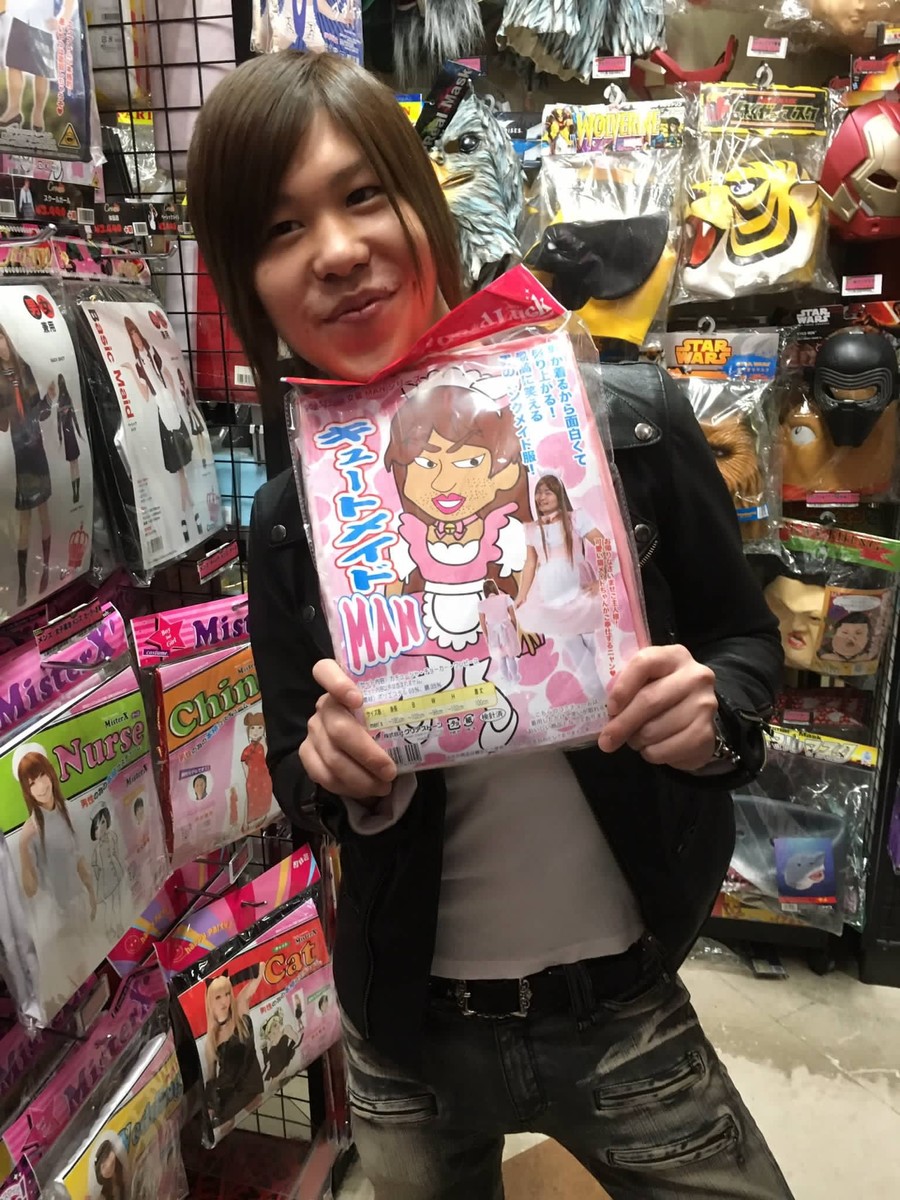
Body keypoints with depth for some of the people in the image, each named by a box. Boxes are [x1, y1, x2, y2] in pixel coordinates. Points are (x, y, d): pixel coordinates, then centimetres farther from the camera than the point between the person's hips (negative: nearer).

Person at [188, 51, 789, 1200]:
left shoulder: (630, 422, -15)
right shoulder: (289, 521, -9)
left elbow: (746, 638, -1)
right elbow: (298, 782, 2)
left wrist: (714, 713, -22)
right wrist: (342, 777, -20)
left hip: (626, 1016, -1)